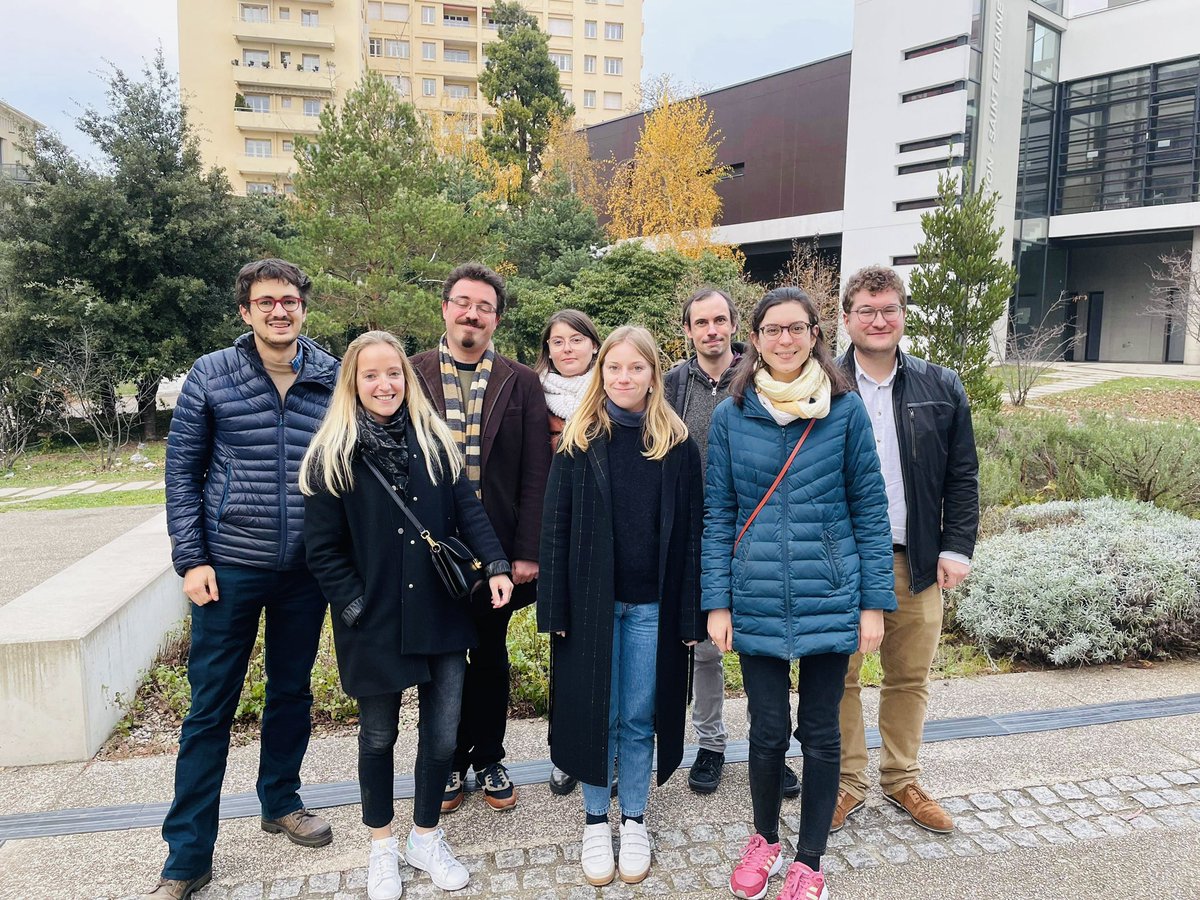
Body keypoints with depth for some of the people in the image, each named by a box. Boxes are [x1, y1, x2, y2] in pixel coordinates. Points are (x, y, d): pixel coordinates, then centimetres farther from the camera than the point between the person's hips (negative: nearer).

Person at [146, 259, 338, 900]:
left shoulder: (334, 378, 0)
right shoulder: (211, 376, -3)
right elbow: (182, 469, 0)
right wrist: (191, 558, -6)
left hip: (306, 571, 2)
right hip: (229, 567, -1)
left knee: (292, 692, 16)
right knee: (210, 708, 6)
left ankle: (281, 801, 38)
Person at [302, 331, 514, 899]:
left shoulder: (434, 442, 2)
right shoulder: (332, 457, -6)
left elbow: (468, 511, 0)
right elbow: (322, 548, -5)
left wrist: (495, 565, -13)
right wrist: (355, 607, -10)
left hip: (442, 616, 2)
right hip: (374, 624, -2)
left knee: (442, 735, 10)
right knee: (379, 736, 16)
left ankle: (426, 837, 35)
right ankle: (382, 845, 39)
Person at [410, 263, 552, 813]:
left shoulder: (521, 384, 0)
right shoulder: (410, 375, 0)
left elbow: (535, 474, -2)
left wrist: (526, 552, -8)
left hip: (498, 550, 0)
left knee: (491, 658, 14)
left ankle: (488, 759, 33)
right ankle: (448, 763, 33)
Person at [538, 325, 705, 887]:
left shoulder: (676, 444, -1)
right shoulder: (578, 441, 0)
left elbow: (690, 531, -1)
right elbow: (556, 526, -1)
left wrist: (690, 614, -4)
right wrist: (555, 607, -5)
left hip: (651, 604, 0)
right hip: (591, 601, 0)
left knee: (640, 718, 11)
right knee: (594, 713, 11)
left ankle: (634, 820, 31)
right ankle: (596, 820, 30)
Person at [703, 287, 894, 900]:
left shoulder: (846, 410, -3)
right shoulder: (730, 416, -1)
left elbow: (870, 510, 0)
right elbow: (718, 516, 2)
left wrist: (875, 601, -3)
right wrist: (717, 602, -2)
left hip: (829, 601, 0)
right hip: (756, 603, 1)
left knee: (820, 733, 11)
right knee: (768, 730, 10)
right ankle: (765, 838, 37)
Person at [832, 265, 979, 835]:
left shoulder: (942, 388, 5)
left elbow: (963, 477, 6)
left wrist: (957, 547, -1)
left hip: (917, 563, 2)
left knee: (910, 678, 14)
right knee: (839, 678, 8)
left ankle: (902, 780, 33)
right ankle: (848, 784, 26)